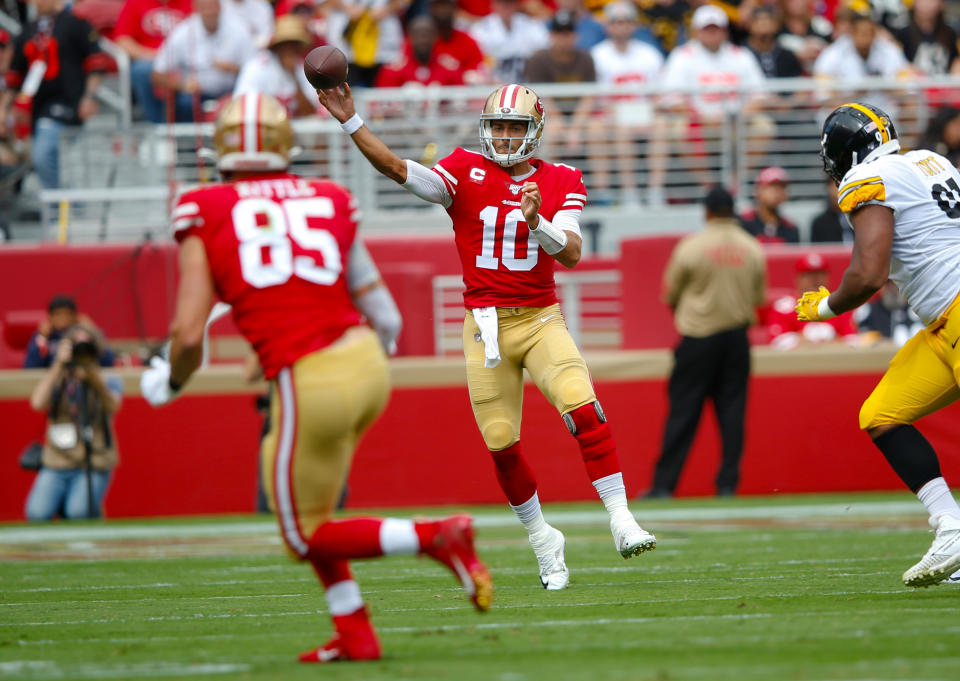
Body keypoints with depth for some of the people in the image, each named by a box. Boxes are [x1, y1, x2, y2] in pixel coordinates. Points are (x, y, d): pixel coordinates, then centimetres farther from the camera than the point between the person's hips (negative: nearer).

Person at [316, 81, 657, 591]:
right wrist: (350, 122, -25)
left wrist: (536, 222, -30)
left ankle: (621, 522, -18)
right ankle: (541, 539, 21)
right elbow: (398, 169, -14)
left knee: (582, 407, -22)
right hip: (486, 324, 0)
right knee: (501, 443, 1)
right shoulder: (466, 172, -1)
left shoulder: (561, 183, 2)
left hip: (541, 319, 0)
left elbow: (571, 254, -11)